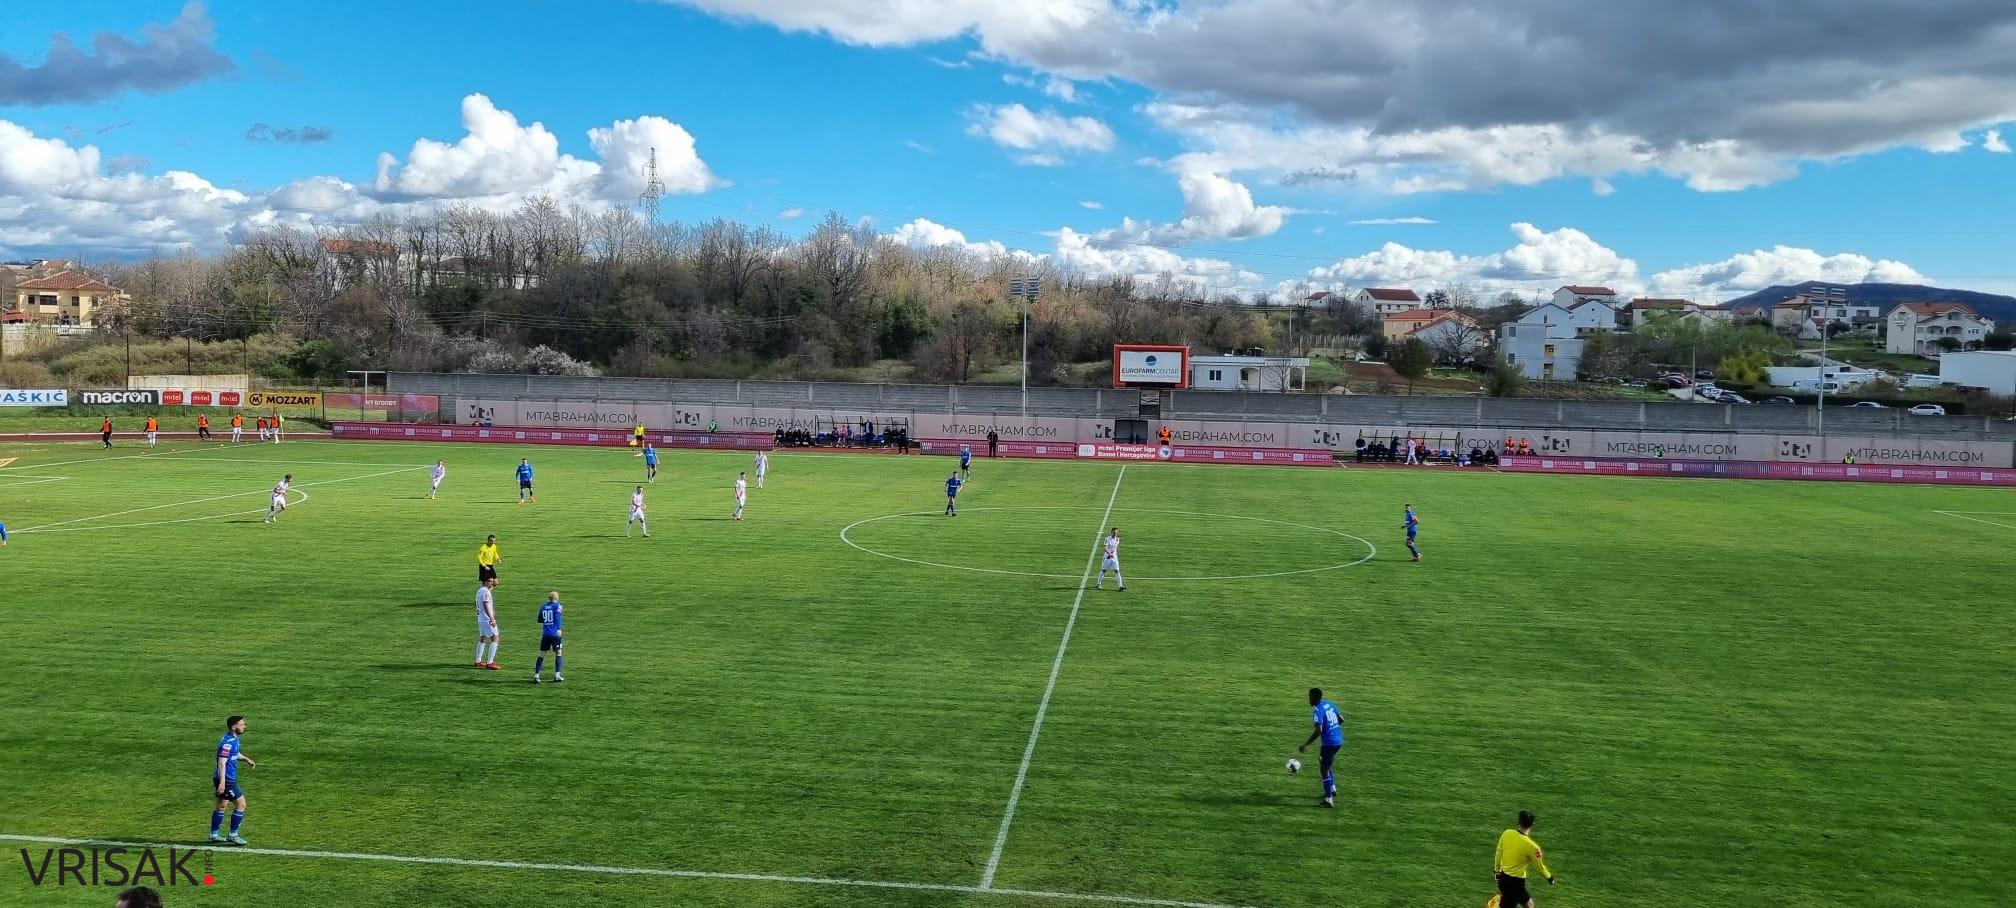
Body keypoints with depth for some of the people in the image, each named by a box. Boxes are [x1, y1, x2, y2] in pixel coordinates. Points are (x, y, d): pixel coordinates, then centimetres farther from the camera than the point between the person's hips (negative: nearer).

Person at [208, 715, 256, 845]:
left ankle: (214, 834, 28)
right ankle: (233, 835, 3)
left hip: (228, 779, 10)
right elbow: (221, 762, -26)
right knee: (241, 804, -4)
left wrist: (246, 759, 19)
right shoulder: (228, 742, -22)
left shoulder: (234, 739, 10)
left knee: (221, 806, 19)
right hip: (226, 780, -10)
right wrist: (222, 782, -30)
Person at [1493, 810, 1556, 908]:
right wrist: (1549, 877, 17)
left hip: (1503, 878, 7)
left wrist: (1497, 870, 24)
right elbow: (1539, 867, -4)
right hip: (1516, 882, -7)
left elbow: (1498, 854, 6)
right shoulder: (1532, 847, -21)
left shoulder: (1506, 834, -7)